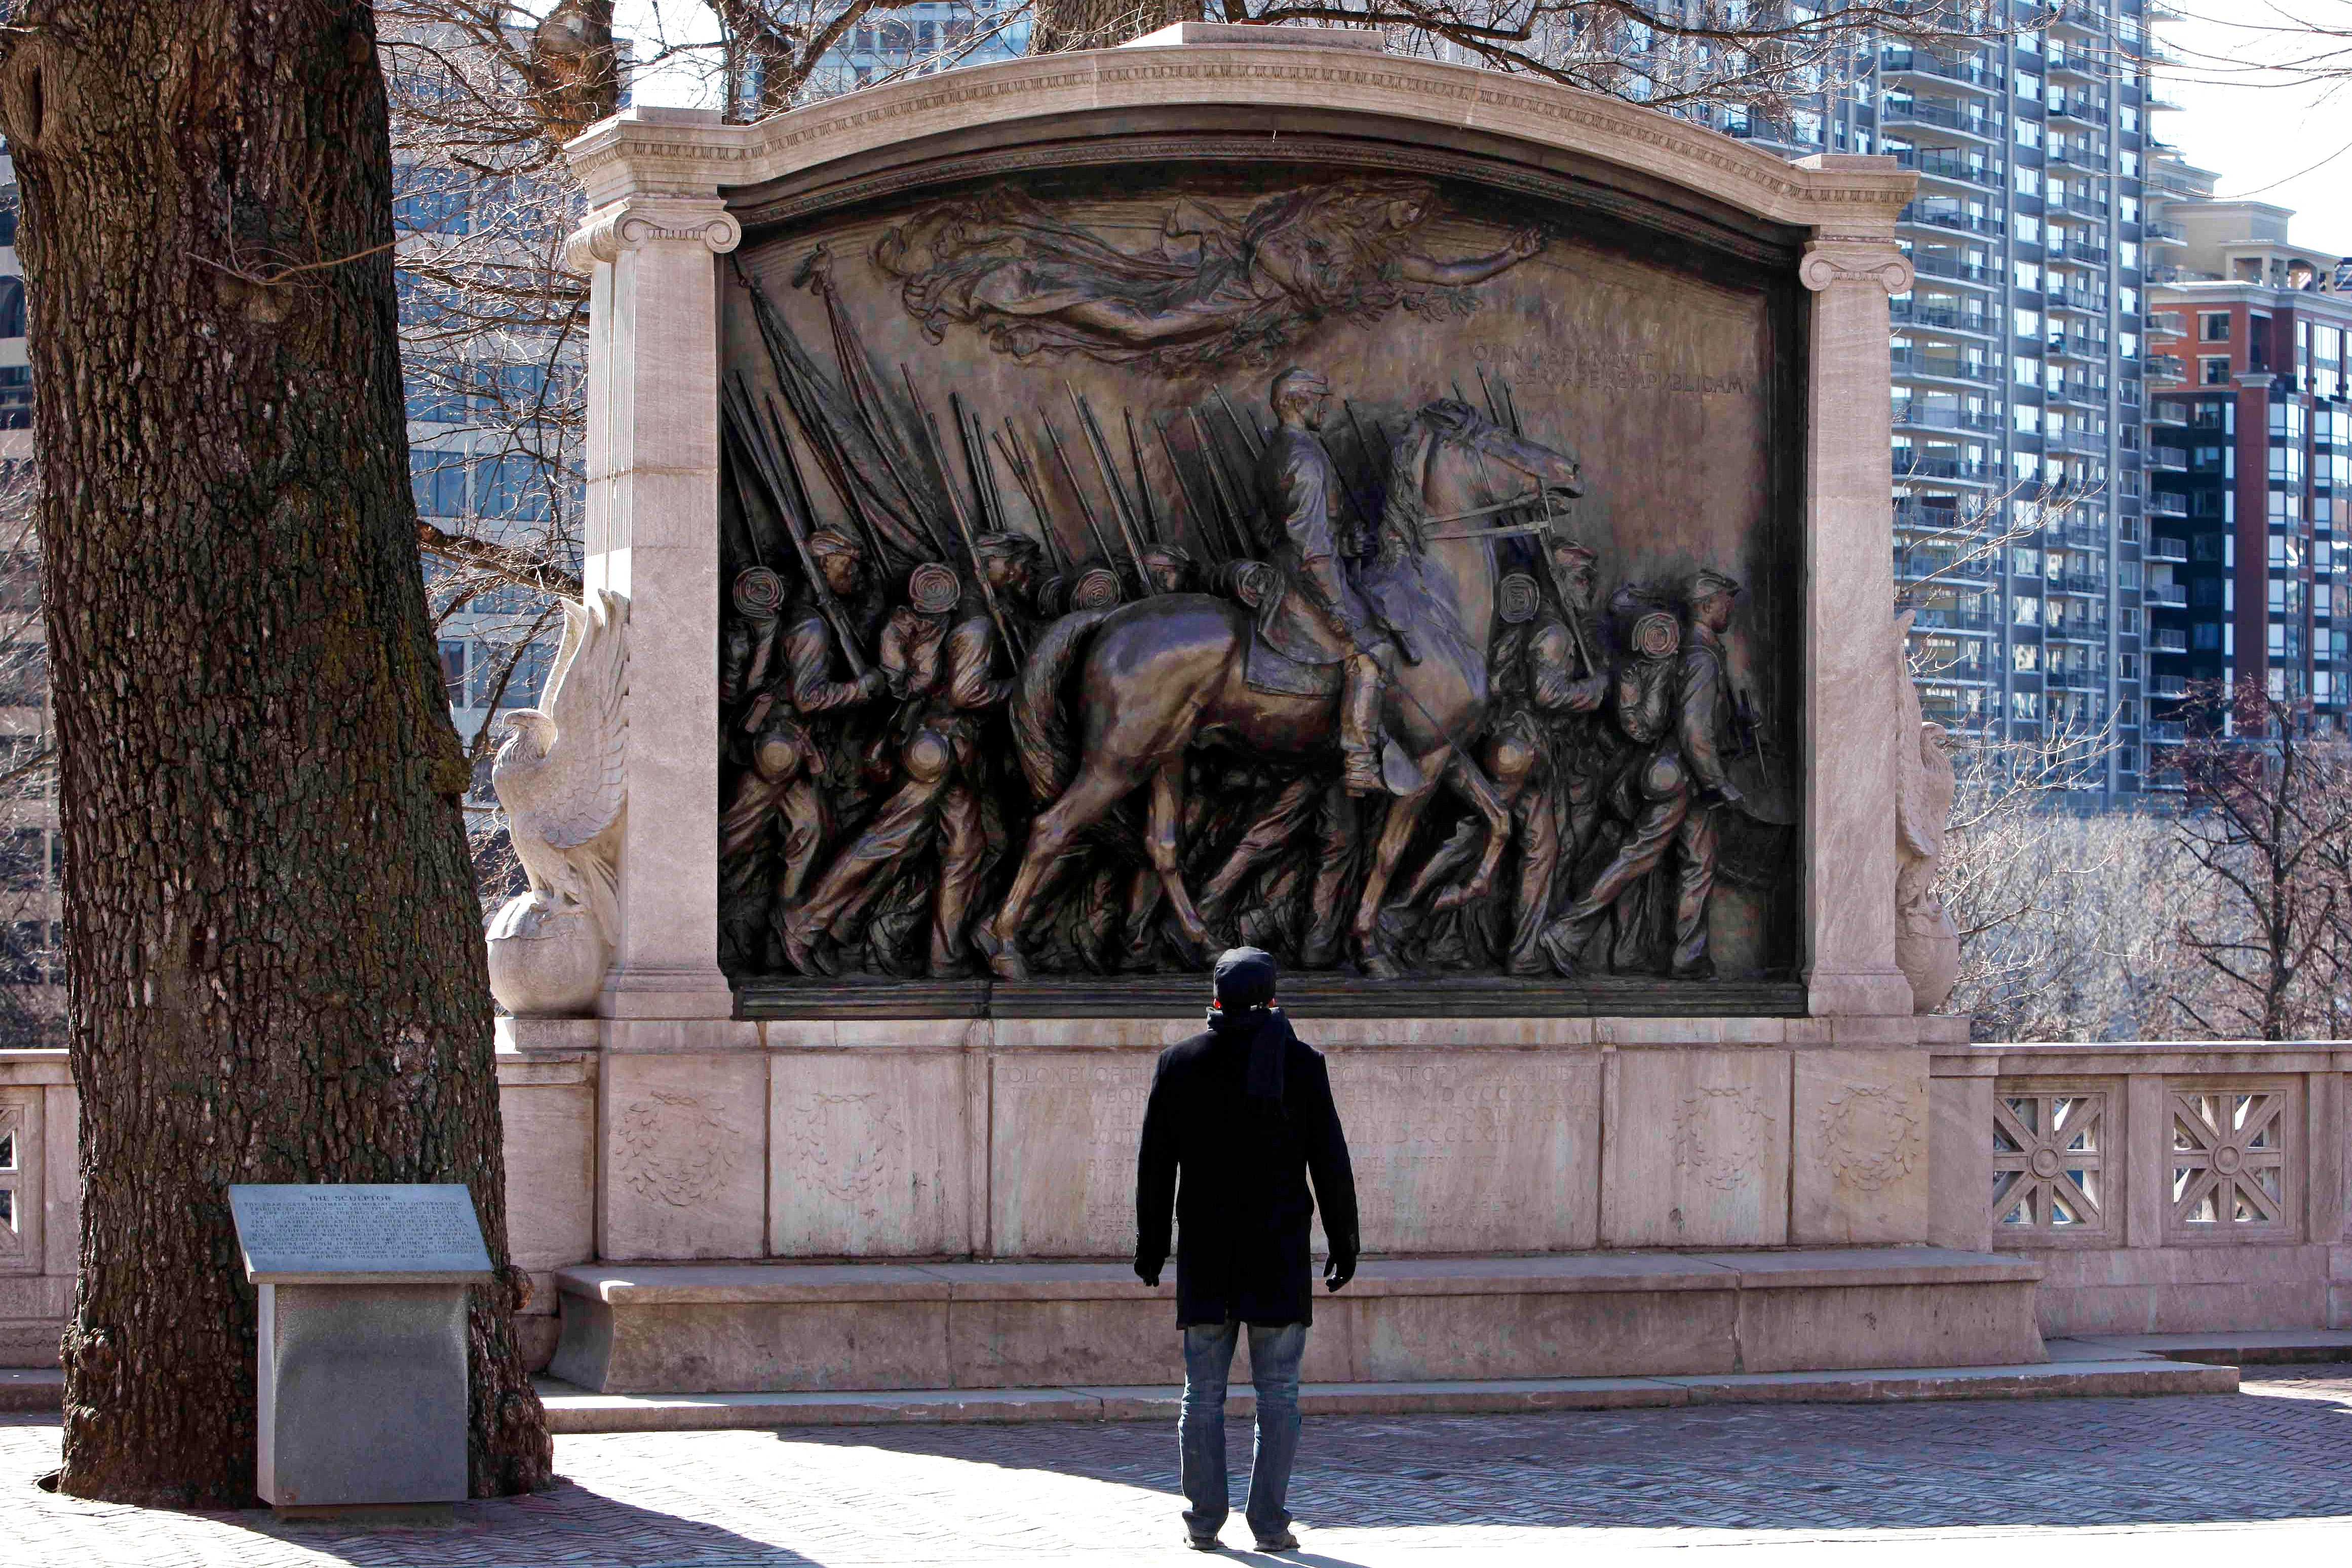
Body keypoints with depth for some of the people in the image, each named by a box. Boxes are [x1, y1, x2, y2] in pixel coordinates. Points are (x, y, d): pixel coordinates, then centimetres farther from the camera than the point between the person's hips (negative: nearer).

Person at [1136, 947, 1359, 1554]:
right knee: (1278, 1394, 3)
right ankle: (1269, 1522, -2)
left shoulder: (1178, 1064, 2)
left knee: (1203, 1392, 7)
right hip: (1279, 1253, -1)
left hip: (1205, 1253, 1)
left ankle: (1204, 1520, 5)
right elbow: (1330, 1162, -1)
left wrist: (1151, 1246, 10)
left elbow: (1155, 1164, 4)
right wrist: (1343, 1241, 7)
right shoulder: (1301, 1063, -2)